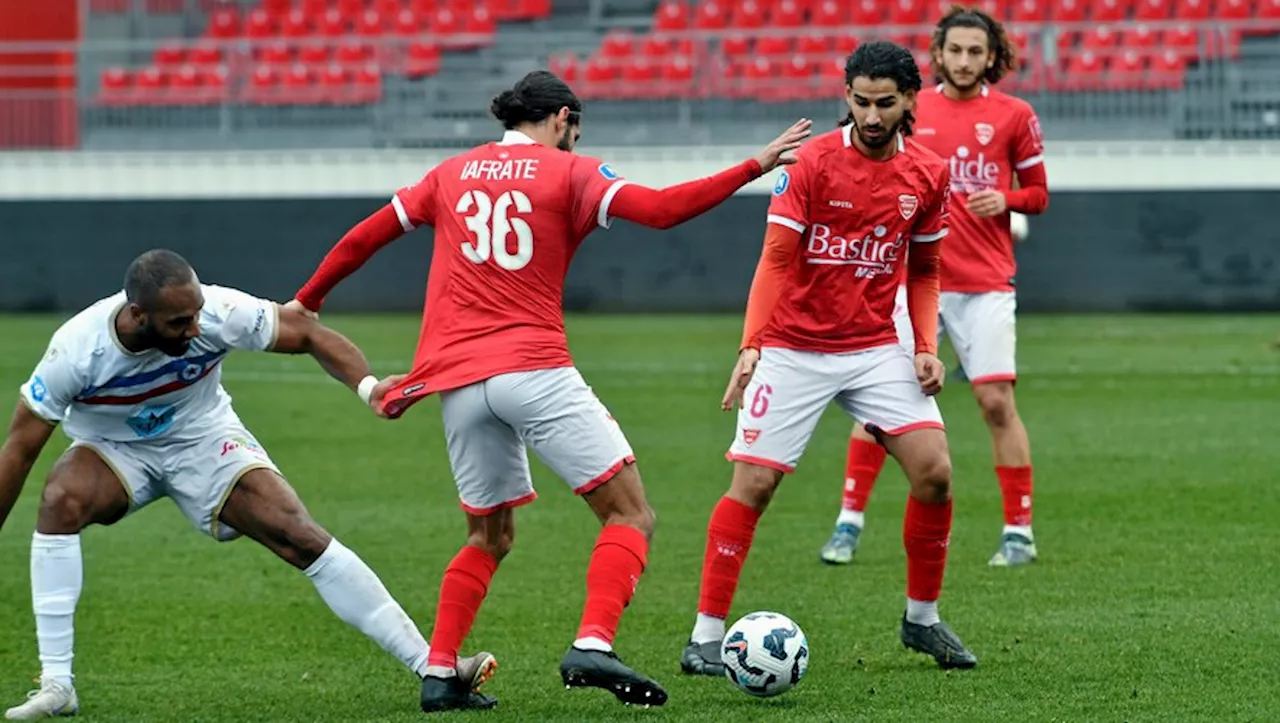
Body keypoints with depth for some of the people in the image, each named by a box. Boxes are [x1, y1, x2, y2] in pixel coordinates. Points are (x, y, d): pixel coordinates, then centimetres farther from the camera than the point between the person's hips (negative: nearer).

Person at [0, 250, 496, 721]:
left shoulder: (218, 312, -29)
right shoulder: (76, 351, -31)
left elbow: (308, 336, -16)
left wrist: (367, 385, -34)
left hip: (204, 440, 1)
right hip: (113, 449, -1)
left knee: (302, 538, -15)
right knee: (60, 500, -33)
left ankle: (431, 666, -9)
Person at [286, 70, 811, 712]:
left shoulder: (452, 173, 17)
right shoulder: (567, 173, 3)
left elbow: (363, 237, 21)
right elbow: (660, 208, -10)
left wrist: (306, 301, 35)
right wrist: (757, 166, -7)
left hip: (458, 384, 6)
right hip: (533, 370, -6)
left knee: (490, 535, 20)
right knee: (629, 513, -2)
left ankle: (440, 673, 10)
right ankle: (593, 644, -22)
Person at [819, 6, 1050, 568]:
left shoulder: (1013, 115, 2)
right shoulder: (911, 110, 7)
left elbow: (1037, 193, 7)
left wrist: (1005, 200, -12)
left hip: (985, 284, -2)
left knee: (996, 401, -6)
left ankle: (1019, 532, 4)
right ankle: (849, 522, 6)